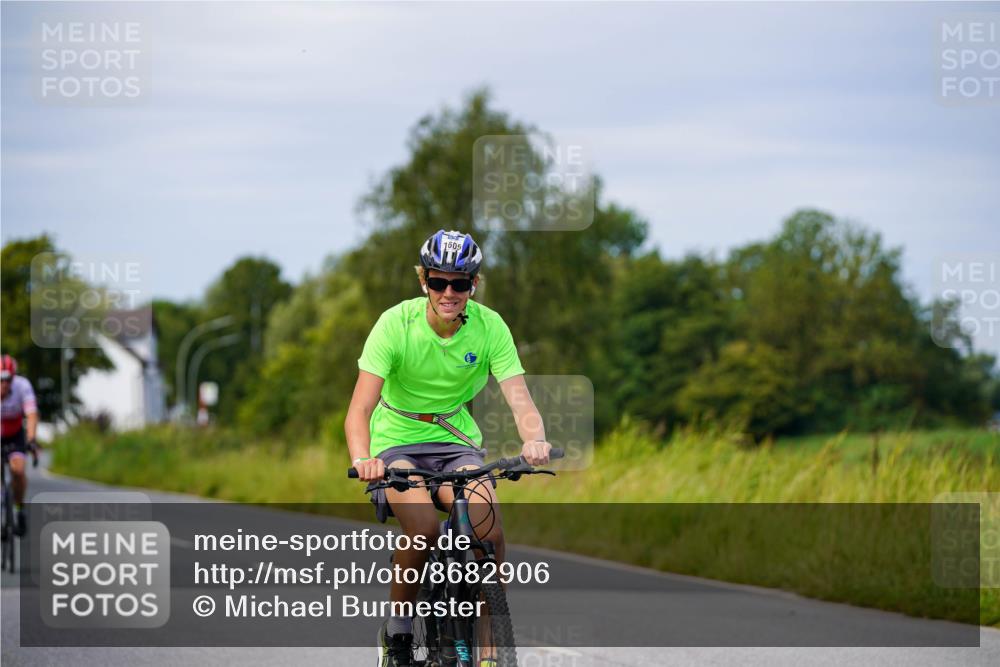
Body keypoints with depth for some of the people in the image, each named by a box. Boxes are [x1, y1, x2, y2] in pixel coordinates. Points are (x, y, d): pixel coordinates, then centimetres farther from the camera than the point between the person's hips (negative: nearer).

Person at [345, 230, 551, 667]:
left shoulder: (490, 327, -11)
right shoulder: (396, 323, -17)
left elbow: (519, 398, -19)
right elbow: (360, 408, -23)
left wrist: (534, 439, -42)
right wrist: (362, 459, -44)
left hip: (456, 442, 2)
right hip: (398, 442, -2)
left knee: (488, 529, -26)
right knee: (423, 528, -31)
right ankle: (397, 629, -5)